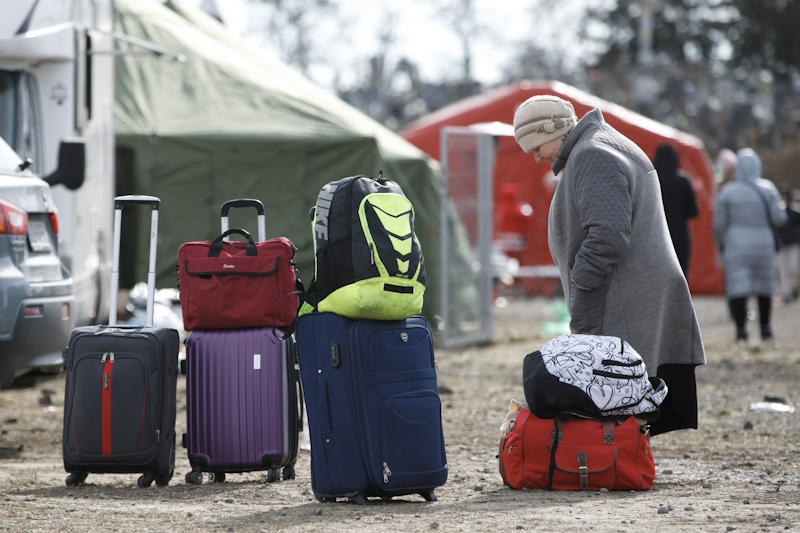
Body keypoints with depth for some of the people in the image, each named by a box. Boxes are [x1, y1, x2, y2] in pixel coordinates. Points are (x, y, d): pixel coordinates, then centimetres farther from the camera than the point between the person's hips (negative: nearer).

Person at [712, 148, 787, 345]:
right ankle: (765, 329, 22)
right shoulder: (767, 189, -3)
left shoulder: (727, 191, -4)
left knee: (737, 288, -3)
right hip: (762, 243, 2)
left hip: (735, 245, -1)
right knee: (764, 287, 14)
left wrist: (720, 243, 17)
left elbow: (719, 223, 0)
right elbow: (779, 218, -2)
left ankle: (741, 331, -10)